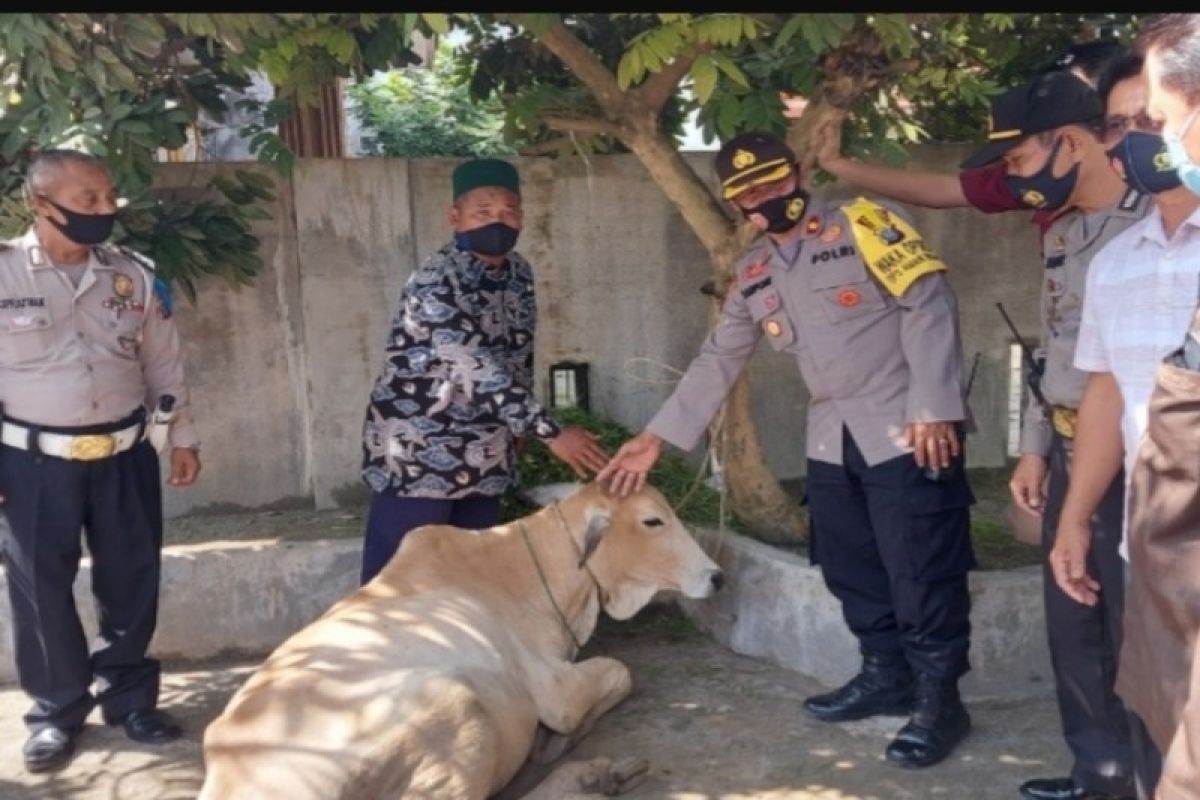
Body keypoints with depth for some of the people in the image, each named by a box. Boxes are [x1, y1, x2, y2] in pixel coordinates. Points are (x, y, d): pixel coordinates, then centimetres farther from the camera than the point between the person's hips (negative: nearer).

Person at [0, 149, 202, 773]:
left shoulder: (133, 273, 1)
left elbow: (165, 365, 8)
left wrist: (183, 437, 9)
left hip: (124, 456, 3)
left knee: (130, 579, 12)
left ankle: (128, 694, 31)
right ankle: (57, 708, 27)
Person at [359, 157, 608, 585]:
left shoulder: (518, 272, 3)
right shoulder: (435, 284, -22)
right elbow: (480, 369, -29)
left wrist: (516, 431, 15)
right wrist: (552, 433, -31)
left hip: (484, 460, 7)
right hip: (414, 457, -7)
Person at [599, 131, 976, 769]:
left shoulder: (866, 225, -7)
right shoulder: (753, 275, 13)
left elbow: (929, 305, -12)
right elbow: (717, 360, 16)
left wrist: (933, 408, -21)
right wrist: (655, 437, 11)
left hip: (905, 427, -7)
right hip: (831, 439, 7)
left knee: (921, 571, -3)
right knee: (850, 567, 14)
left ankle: (938, 699, 12)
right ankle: (885, 677, 32)